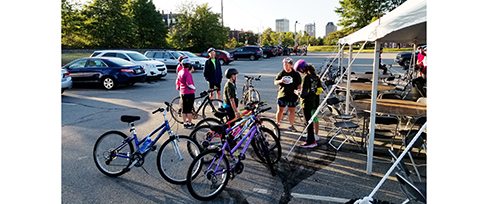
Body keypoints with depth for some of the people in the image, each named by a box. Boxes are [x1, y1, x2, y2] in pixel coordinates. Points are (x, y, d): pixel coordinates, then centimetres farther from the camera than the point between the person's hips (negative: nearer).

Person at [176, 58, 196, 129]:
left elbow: (177, 81, 17)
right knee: (189, 109, 0)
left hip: (182, 93, 8)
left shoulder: (180, 72, 8)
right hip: (189, 93, -8)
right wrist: (194, 88, -7)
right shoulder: (187, 73, -18)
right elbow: (189, 84, -23)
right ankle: (189, 123, 7)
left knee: (184, 109, 13)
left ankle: (185, 123, 22)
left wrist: (178, 88, 30)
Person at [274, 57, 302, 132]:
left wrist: (298, 90, -12)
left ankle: (291, 125, 20)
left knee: (292, 111, 6)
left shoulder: (296, 74, -1)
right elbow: (275, 82, 5)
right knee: (280, 110, 5)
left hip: (292, 96, 0)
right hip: (282, 95, 1)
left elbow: (299, 84, 5)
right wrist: (280, 81, -15)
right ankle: (277, 124, 21)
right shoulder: (281, 73, 3)